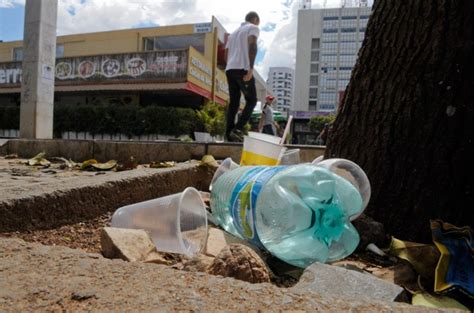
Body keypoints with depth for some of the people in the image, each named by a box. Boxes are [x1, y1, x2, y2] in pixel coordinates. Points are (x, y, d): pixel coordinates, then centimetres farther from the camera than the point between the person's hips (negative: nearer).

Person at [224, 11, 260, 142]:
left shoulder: (233, 33, 30)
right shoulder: (253, 28, 8)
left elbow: (226, 55, 25)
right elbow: (252, 45, -12)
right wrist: (251, 68, -20)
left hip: (230, 69, 7)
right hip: (242, 69, -7)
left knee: (233, 103, 6)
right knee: (251, 100, 1)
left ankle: (229, 135, -2)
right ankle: (238, 129, -13)